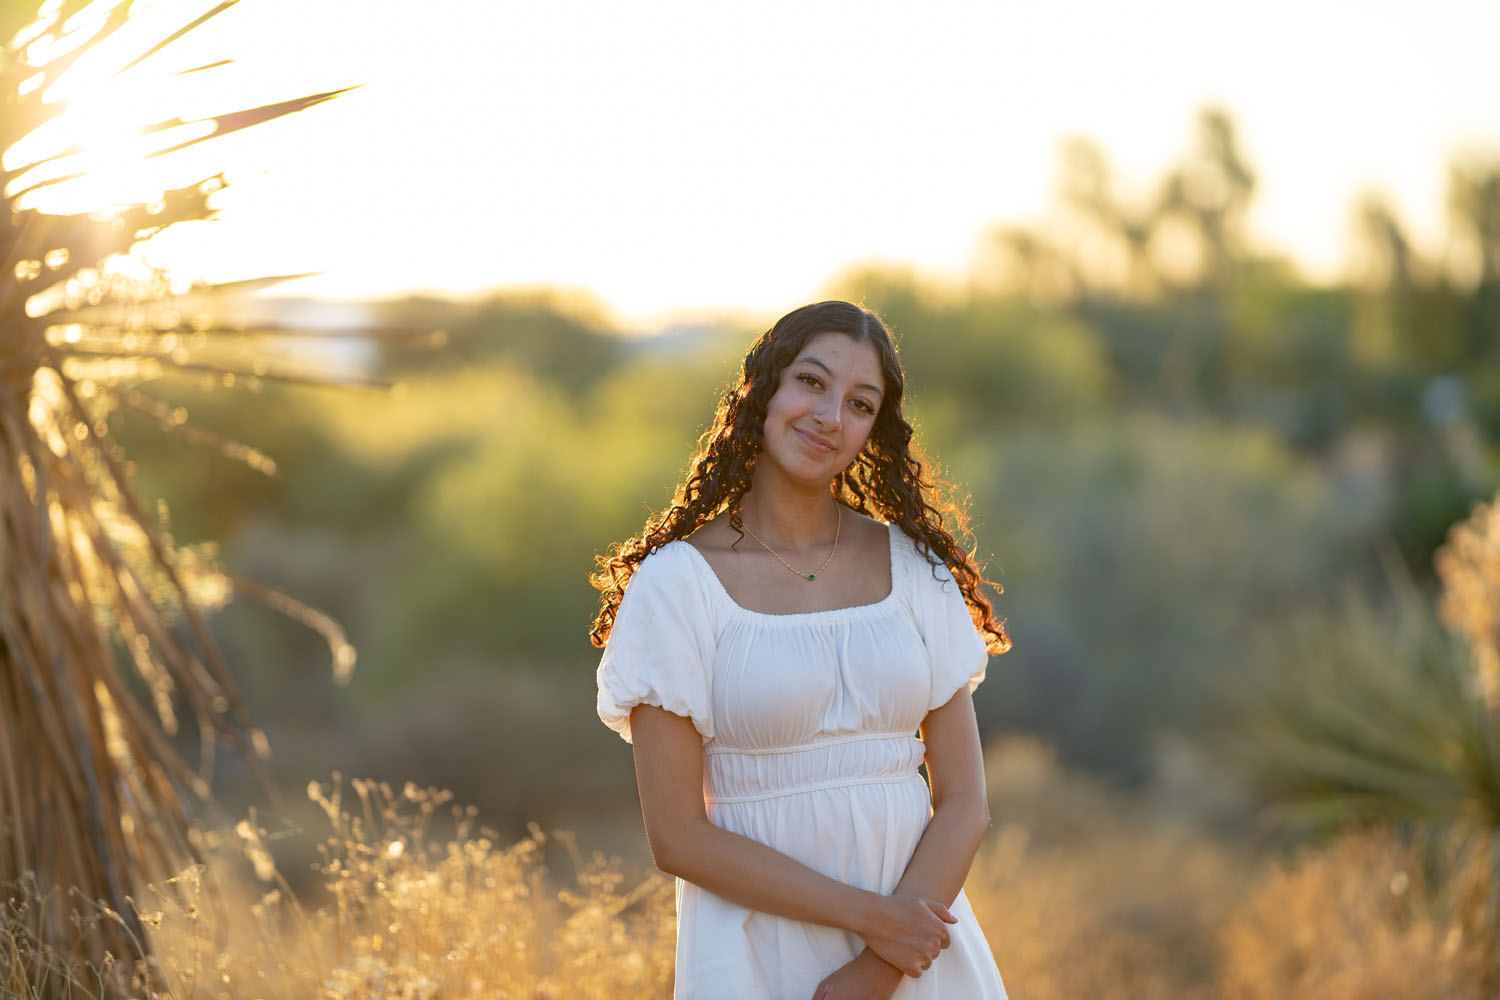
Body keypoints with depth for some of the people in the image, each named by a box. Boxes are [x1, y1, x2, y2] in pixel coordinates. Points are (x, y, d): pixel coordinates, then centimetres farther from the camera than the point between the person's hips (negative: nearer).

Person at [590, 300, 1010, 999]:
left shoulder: (914, 567, 1)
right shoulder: (678, 581, -7)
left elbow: (964, 805, -1)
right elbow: (677, 837, -11)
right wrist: (872, 917, -16)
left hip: (915, 936, 2)